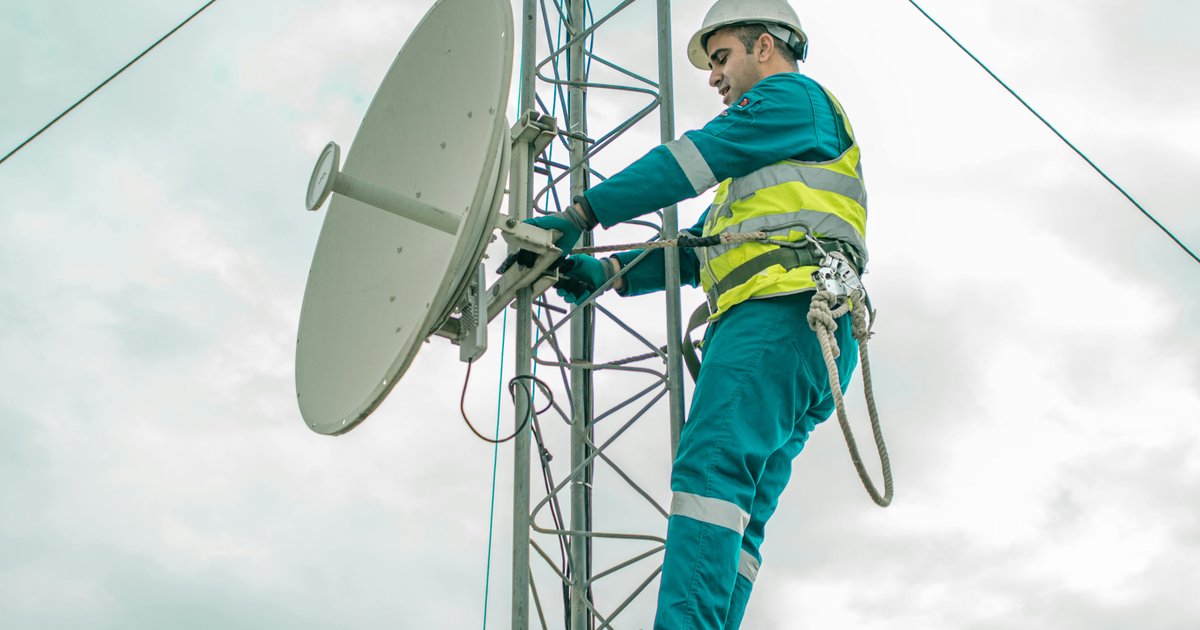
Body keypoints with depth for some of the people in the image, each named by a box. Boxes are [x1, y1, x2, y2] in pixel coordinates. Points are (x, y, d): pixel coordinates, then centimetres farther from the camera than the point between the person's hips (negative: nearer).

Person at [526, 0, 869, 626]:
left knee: (711, 468, -27)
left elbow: (690, 159, -4)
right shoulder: (756, 167, 39)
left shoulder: (794, 96, 10)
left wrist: (581, 214, -8)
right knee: (737, 515, -4)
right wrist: (610, 271, 15)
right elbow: (696, 251, 30)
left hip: (781, 315, -10)